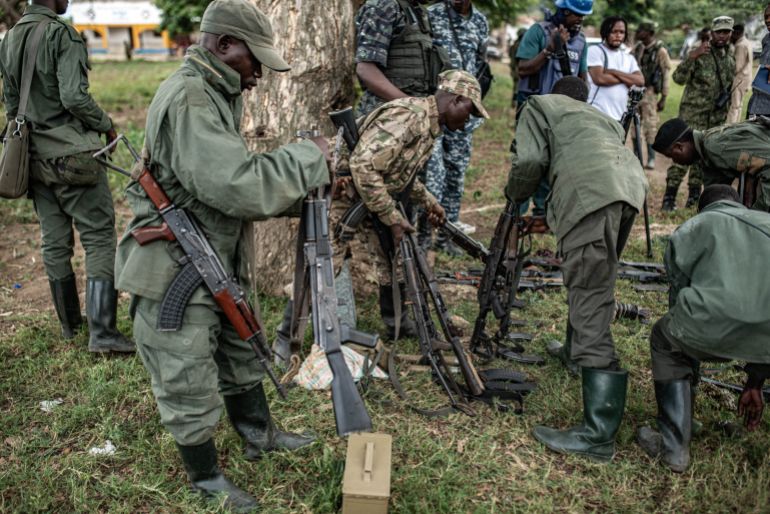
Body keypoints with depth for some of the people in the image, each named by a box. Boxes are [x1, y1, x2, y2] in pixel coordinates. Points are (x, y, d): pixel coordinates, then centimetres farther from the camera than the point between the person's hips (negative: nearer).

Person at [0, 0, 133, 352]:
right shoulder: (62, 34, -12)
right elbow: (74, 97, -20)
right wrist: (106, 124, -4)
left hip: (35, 160, 8)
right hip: (72, 157, -7)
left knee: (54, 243, 13)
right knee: (99, 240, -4)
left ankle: (69, 323, 25)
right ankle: (102, 333, -7)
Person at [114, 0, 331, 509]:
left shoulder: (216, 95, 9)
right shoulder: (187, 100, -24)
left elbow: (235, 180, 13)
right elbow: (238, 187, -33)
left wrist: (304, 191, 0)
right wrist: (308, 158, -20)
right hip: (176, 273, -10)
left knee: (242, 353, 24)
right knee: (191, 385, 7)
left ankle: (259, 433, 44)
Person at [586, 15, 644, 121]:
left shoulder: (629, 58, 18)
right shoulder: (595, 51, 1)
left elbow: (640, 81, 1)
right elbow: (599, 78, -13)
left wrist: (613, 72, -9)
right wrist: (627, 78, -1)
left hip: (619, 118, 6)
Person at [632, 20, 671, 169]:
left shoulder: (660, 51, -8)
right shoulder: (637, 48, 9)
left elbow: (665, 76, -7)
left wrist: (663, 98, -10)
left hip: (650, 91, -5)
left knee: (650, 126, -4)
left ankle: (651, 158, 4)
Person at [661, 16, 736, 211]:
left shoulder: (731, 60, 13)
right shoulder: (700, 54, -6)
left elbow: (729, 89, 22)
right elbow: (679, 78, -16)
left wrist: (727, 114, 19)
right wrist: (691, 56, -28)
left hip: (717, 118, 6)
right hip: (693, 114, -6)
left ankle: (694, 196, 16)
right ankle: (669, 197, -11)